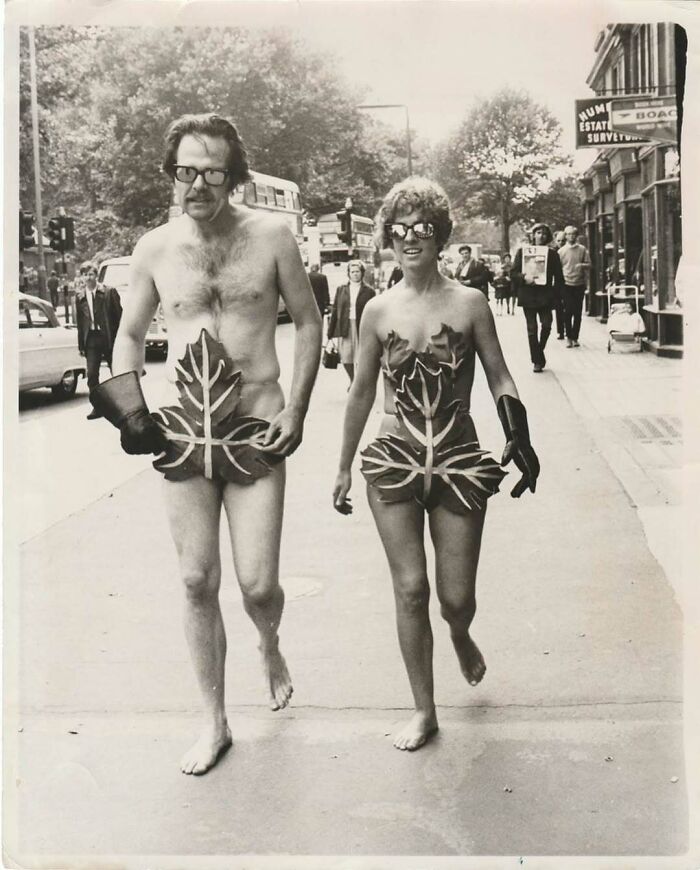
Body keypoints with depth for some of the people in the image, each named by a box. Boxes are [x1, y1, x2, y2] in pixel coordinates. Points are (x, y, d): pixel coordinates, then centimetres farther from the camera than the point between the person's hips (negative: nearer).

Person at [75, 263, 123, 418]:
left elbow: (119, 314, -3)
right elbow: (79, 322, 10)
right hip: (91, 338, 3)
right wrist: (81, 344, 6)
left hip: (109, 337, -2)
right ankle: (97, 407, 5)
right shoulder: (80, 297, 6)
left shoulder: (109, 292, -3)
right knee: (92, 375, -4)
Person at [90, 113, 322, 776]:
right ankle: (214, 722, 24)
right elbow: (130, 334, 14)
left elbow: (308, 321, 5)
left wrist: (296, 410, -3)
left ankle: (270, 646, 34)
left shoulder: (270, 236, -3)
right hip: (182, 432, 2)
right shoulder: (154, 248, 2)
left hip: (257, 429, -2)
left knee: (258, 586, -5)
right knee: (198, 583, 7)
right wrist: (131, 409, -2)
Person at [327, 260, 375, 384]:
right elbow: (335, 310, 8)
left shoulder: (368, 291, 0)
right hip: (344, 328, 2)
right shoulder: (341, 289, 9)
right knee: (346, 358, 2)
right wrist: (330, 332, 5)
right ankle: (352, 381, 27)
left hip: (361, 329, -2)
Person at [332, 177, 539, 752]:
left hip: (459, 462, -1)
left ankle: (461, 636, 43)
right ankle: (424, 710, 18)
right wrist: (345, 469, 14)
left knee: (456, 596, 3)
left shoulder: (469, 304, -2)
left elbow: (499, 378, 2)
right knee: (410, 589, 1)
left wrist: (518, 434, -17)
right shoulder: (379, 311, 2)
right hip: (395, 463, 1)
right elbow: (362, 393, 10)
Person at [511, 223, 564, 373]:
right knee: (532, 329, 0)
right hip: (528, 296, 0)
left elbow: (559, 277, 8)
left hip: (545, 296, 0)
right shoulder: (522, 252, 5)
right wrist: (524, 277, -17)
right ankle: (537, 360, 8)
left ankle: (539, 351, 16)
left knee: (546, 325, -11)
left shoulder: (552, 254, 7)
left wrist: (554, 293, -6)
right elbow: (513, 273, 2)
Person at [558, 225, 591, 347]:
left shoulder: (582, 249, 6)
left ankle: (575, 337, 10)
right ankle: (569, 337, 2)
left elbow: (589, 264, 5)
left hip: (579, 284, 1)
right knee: (568, 312, -4)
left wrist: (582, 265, -15)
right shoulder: (561, 251, 5)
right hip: (566, 284, -1)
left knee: (578, 312, 3)